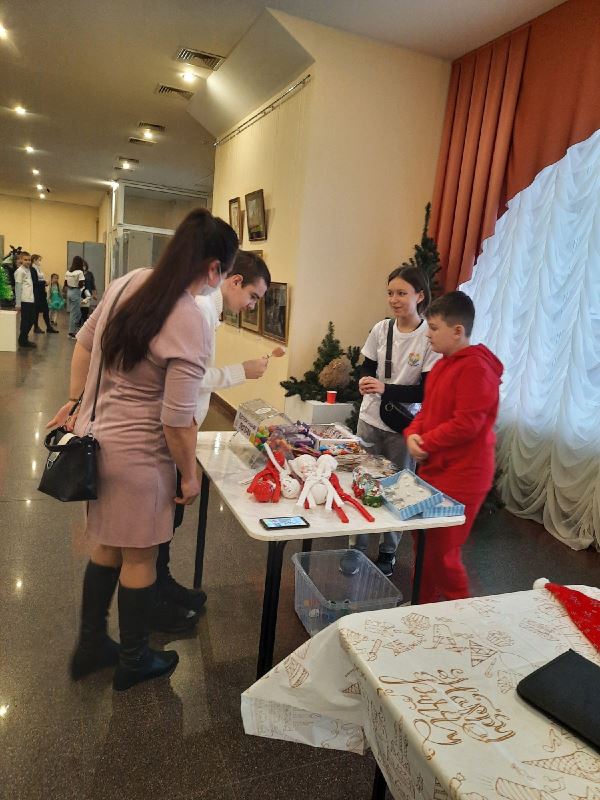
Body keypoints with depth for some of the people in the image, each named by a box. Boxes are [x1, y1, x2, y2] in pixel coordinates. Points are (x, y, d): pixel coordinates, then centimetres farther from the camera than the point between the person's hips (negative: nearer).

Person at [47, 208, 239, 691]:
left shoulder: (128, 283, -1)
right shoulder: (192, 326, -24)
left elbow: (84, 343, 10)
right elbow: (177, 419, -22)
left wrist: (75, 401, 21)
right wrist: (190, 474, -8)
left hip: (96, 436, 8)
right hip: (137, 453, -7)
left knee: (107, 547, 23)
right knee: (139, 559, 13)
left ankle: (91, 647, 42)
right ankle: (134, 662, 35)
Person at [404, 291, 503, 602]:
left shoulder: (476, 368, -17)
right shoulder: (443, 365, 13)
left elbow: (466, 425, -23)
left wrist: (426, 443, -14)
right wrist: (413, 434, -3)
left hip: (460, 477, -9)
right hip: (434, 469, 9)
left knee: (441, 552, 0)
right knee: (423, 544, 17)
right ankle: (422, 604, 35)